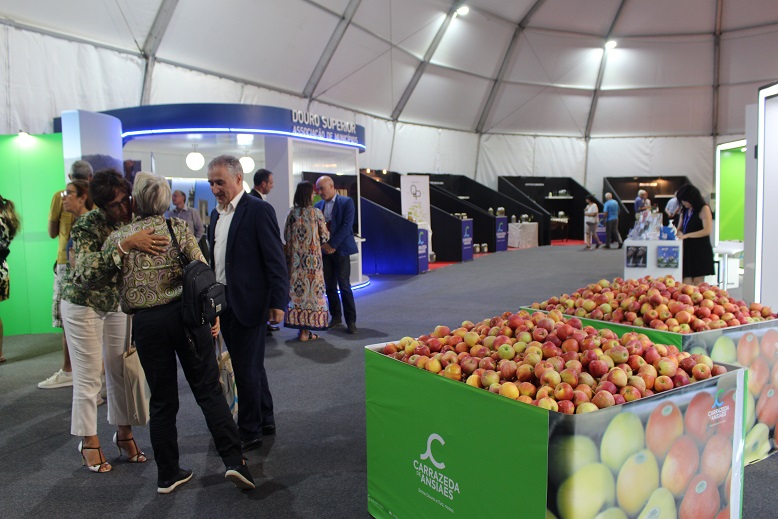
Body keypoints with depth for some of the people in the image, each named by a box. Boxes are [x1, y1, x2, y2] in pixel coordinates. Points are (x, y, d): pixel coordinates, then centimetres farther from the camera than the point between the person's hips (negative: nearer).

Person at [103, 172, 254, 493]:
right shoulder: (178, 228, -3)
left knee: (162, 400, 11)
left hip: (145, 321, 2)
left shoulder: (117, 238, 1)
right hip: (185, 314, -1)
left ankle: (168, 474, 22)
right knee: (209, 390, 5)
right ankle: (234, 461, 0)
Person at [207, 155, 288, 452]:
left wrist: (278, 302, -17)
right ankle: (265, 421, 32)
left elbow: (276, 260, -14)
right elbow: (215, 258, 17)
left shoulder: (259, 210, -11)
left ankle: (250, 432, 15)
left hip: (248, 303, -8)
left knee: (247, 368, 0)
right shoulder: (216, 213, 13)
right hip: (222, 302, 8)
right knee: (249, 366, 18)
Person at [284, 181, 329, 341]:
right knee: (311, 289, 3)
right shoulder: (316, 213, -7)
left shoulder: (292, 213, 2)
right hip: (312, 257, -4)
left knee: (297, 289, 10)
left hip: (295, 258, 4)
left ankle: (300, 327, 14)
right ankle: (305, 331, 5)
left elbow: (286, 236, 5)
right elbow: (324, 237, -2)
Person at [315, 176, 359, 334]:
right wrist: (323, 244, -6)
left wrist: (332, 244, -15)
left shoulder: (346, 202, -4)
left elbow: (347, 225, -12)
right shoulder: (318, 205, 11)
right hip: (325, 250, 5)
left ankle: (351, 321, -1)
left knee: (344, 286, -7)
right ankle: (336, 318, 19)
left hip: (340, 249, -5)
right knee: (330, 286, 8)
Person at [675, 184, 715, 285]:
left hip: (700, 250, -6)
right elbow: (680, 228, 23)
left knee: (698, 283, -5)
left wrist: (686, 235, -18)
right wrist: (678, 233, -2)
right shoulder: (685, 211, 16)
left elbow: (707, 230, -15)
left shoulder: (704, 209, -5)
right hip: (687, 249, 6)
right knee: (686, 283, -2)